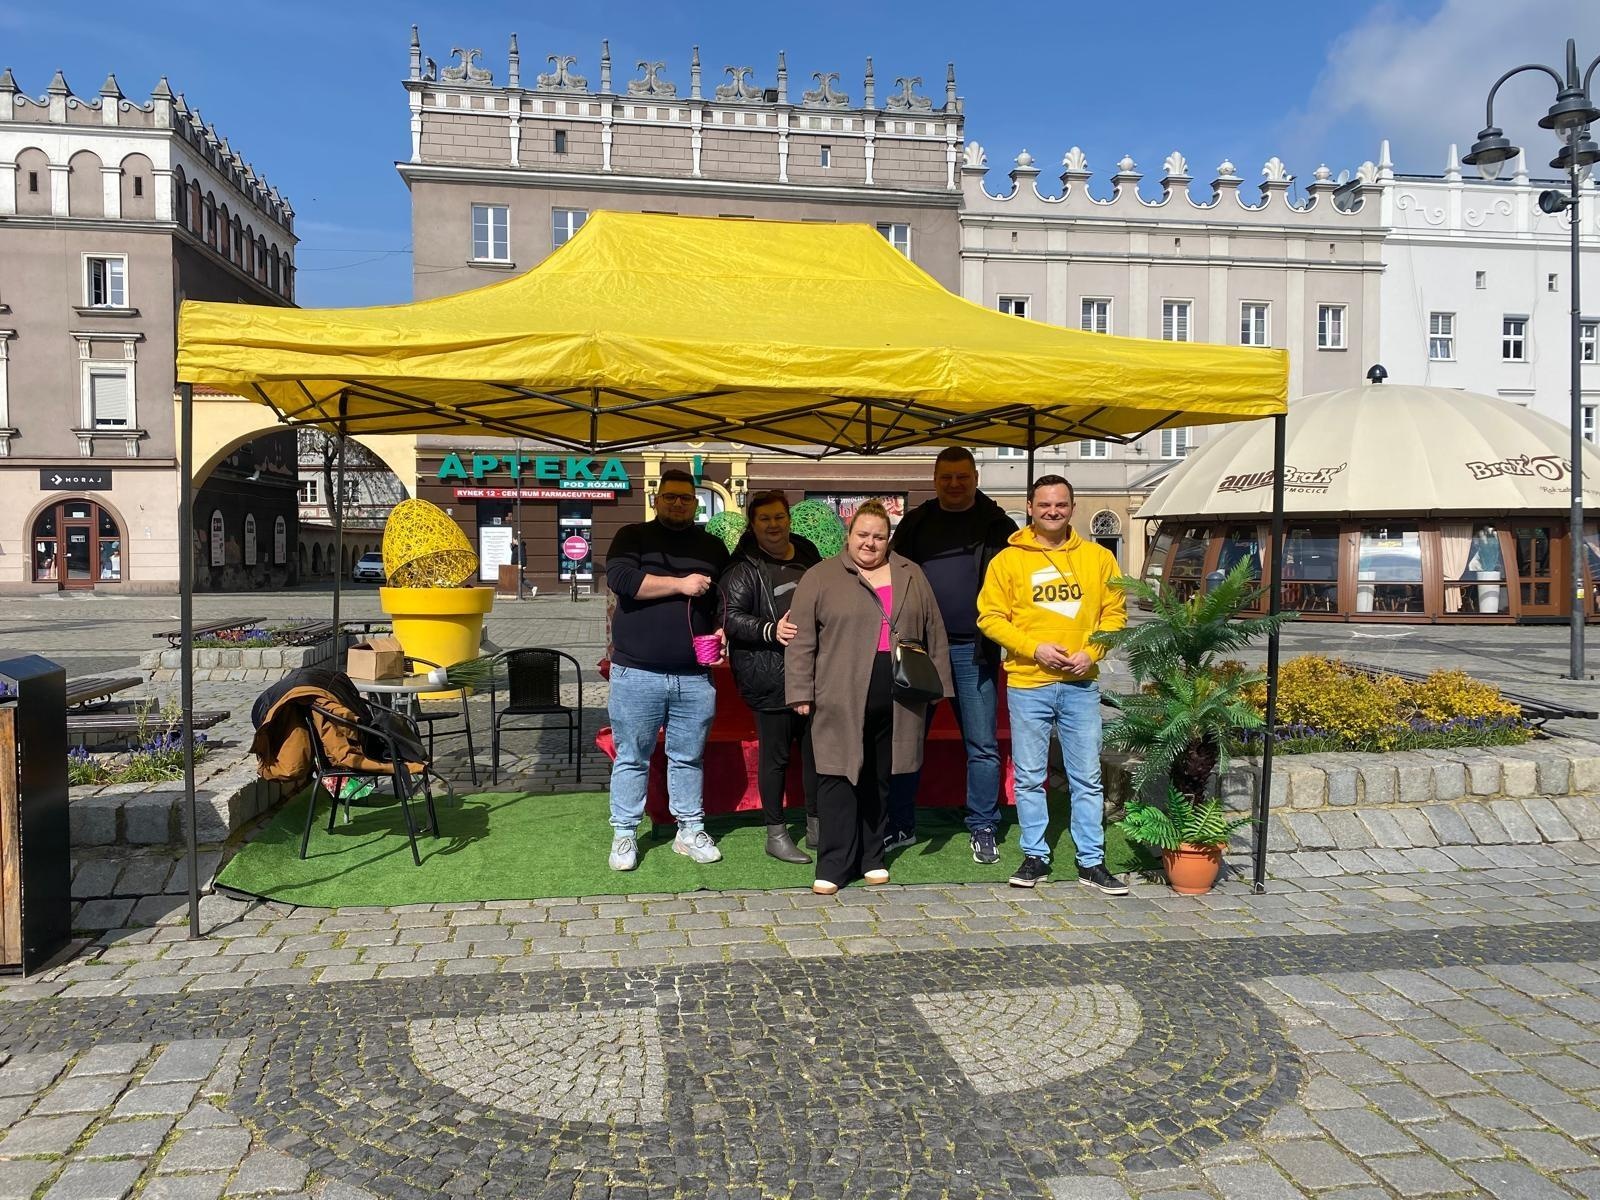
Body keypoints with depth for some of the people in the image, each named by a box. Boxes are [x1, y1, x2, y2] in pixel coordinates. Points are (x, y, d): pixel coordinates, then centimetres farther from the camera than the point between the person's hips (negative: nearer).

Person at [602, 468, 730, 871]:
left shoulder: (713, 547, 15)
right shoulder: (633, 536, 4)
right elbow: (620, 578, -14)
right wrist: (681, 584, -13)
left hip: (695, 677, 3)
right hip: (637, 674, -3)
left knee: (688, 758, 10)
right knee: (632, 758, 5)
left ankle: (690, 831, 22)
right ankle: (624, 835, 16)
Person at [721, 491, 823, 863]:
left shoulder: (808, 554, 12)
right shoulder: (744, 567, -7)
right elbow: (731, 618, -14)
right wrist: (771, 630, -25)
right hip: (771, 676, -6)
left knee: (816, 748, 12)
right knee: (776, 755, 0)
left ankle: (816, 826, 25)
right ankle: (776, 834, 12)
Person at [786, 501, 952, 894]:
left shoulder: (911, 576, 12)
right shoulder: (821, 578, 2)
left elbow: (933, 634, 14)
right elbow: (801, 640, -2)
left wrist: (937, 685, 10)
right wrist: (801, 692, -7)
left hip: (896, 702, 3)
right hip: (841, 701, -3)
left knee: (879, 780, 11)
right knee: (839, 776, -3)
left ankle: (871, 857, 22)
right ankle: (834, 865, 2)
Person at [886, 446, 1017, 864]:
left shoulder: (997, 526, 5)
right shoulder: (915, 524, 12)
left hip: (973, 650, -2)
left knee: (982, 745, 4)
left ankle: (983, 829, 17)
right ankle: (900, 825, 19)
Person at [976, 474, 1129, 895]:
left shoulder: (1097, 557, 6)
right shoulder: (1008, 559, 0)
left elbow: (1114, 613, 8)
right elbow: (990, 617, -3)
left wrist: (1092, 653, -9)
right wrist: (1035, 648, -14)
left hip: (1081, 684, 1)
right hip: (1027, 684, -1)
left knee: (1087, 777, 6)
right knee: (1029, 777, 7)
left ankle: (1091, 862, 16)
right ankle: (1035, 856, 20)